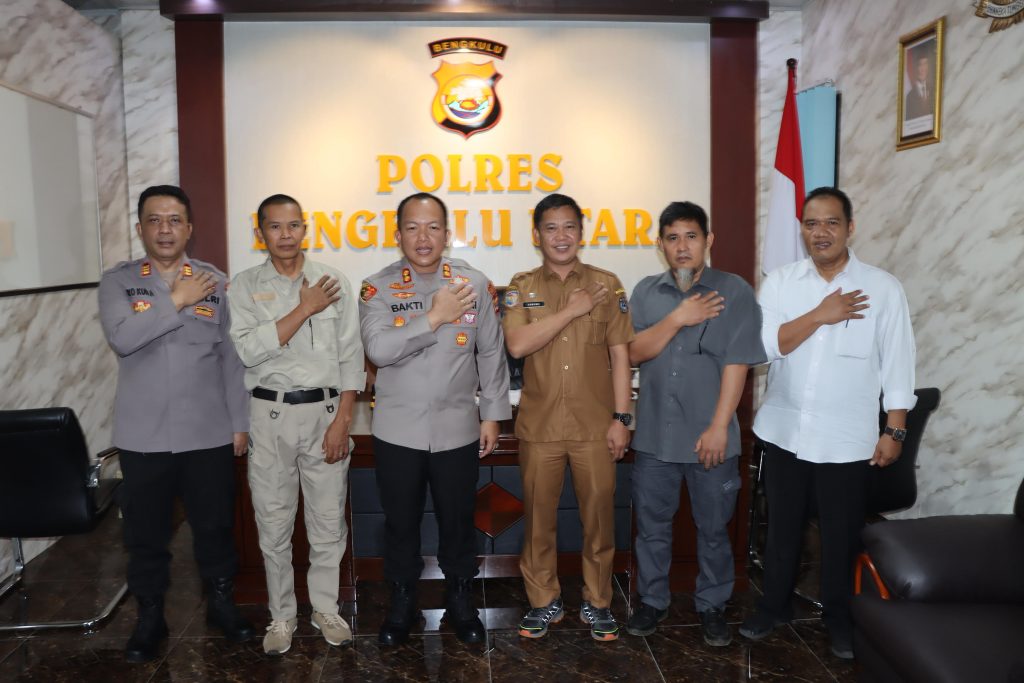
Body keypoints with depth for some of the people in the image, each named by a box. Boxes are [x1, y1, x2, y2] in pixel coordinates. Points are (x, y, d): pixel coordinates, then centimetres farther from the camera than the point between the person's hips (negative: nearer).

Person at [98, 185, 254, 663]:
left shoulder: (216, 282, 2)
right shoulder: (117, 281, 1)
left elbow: (232, 357, 3)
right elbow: (121, 338, -18)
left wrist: (239, 422, 1)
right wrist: (177, 300, -16)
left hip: (208, 434, 0)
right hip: (143, 436, 0)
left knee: (214, 525, 12)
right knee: (145, 532, 12)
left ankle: (221, 602, 33)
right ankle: (150, 615, 31)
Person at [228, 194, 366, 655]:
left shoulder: (334, 282, 2)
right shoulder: (244, 286, 1)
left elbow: (351, 357, 0)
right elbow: (248, 350, -14)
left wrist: (342, 419, -6)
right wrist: (304, 309, -16)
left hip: (325, 411, 0)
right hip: (271, 414, 0)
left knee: (328, 521, 8)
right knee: (274, 522, 9)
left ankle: (325, 608, 27)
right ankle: (282, 615, 26)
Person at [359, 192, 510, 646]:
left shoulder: (476, 284, -3)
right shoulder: (377, 289, -6)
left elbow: (492, 354, 2)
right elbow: (378, 349, -21)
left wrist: (493, 414, 2)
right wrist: (434, 318, -25)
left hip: (457, 430, 1)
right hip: (398, 431, 0)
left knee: (458, 520, 14)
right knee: (400, 522, 14)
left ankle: (460, 602, 36)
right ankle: (401, 604, 35)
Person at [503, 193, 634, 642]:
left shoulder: (606, 284, 3)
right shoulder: (521, 287, 4)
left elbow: (619, 354, 2)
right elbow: (518, 345, -12)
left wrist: (621, 418, -3)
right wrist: (572, 309, -14)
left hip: (595, 425, 0)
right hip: (539, 425, 1)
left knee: (599, 514, 7)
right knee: (539, 515, 10)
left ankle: (597, 603, 26)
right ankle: (543, 601, 27)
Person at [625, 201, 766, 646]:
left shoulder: (734, 291, -6)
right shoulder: (646, 291, 4)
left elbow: (736, 365, -10)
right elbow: (634, 353, -4)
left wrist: (718, 428, -15)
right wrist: (677, 318, -16)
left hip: (709, 436, -2)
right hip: (654, 435, 3)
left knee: (713, 528, 13)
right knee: (651, 525, 14)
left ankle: (712, 606, 31)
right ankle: (652, 601, 32)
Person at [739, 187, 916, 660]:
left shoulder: (883, 288, -5)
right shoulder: (780, 282, -1)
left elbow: (897, 364, -2)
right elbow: (763, 346, -11)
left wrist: (895, 431, -4)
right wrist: (820, 316, -19)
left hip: (847, 440, -1)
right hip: (784, 432, 2)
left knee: (841, 533, 12)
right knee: (782, 527, 16)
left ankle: (838, 617, 33)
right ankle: (774, 606, 34)